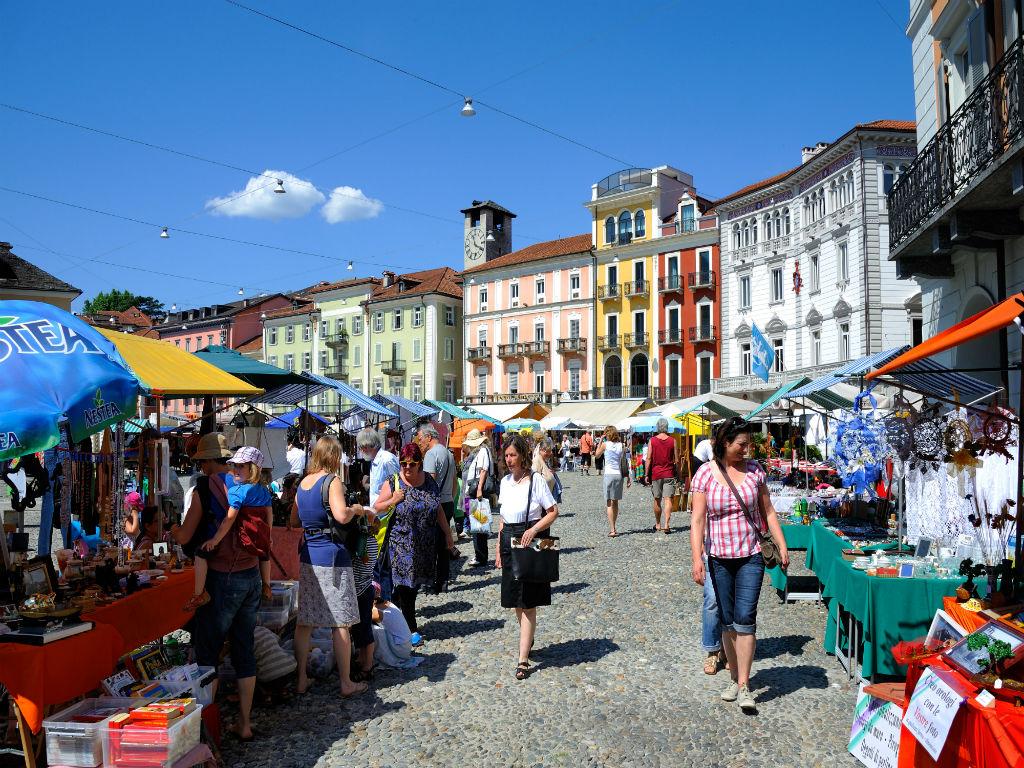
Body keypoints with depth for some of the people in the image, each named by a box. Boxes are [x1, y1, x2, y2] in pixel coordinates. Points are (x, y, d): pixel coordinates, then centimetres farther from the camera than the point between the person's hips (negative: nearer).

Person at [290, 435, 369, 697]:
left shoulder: (303, 482, 10)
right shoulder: (332, 480, -11)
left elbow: (294, 520, 22)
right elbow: (341, 516, -27)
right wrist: (355, 509, -7)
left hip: (307, 556, 7)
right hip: (332, 556, -7)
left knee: (304, 621, 13)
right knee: (340, 623, 3)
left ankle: (301, 680, 21)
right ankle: (346, 683, 12)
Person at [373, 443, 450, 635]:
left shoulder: (429, 481, 4)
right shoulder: (393, 483, -6)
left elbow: (438, 509, 13)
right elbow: (377, 507, 0)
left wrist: (447, 533, 13)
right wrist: (393, 501, -18)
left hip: (426, 545, 4)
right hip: (401, 544, -4)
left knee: (415, 584, 10)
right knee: (405, 584, -3)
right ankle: (411, 629, 6)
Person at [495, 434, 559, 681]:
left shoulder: (536, 480, -10)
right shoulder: (505, 481, 9)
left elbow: (553, 512, -9)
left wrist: (533, 530, -22)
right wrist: (499, 549, 14)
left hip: (530, 542, -6)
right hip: (509, 541, 6)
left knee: (528, 603, -4)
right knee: (516, 601, 15)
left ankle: (523, 659, -1)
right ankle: (528, 640, 37)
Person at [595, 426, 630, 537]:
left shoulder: (605, 444, -5)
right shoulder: (621, 446, 4)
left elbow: (597, 454, 12)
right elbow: (624, 463, 5)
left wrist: (600, 441, 13)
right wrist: (628, 477, 10)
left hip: (609, 474, -4)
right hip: (619, 475, 4)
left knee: (610, 503, -3)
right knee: (615, 502, 16)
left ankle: (612, 530, -9)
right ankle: (613, 527, 26)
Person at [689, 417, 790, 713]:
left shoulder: (754, 470, 0)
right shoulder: (705, 473, -6)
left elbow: (768, 511, 9)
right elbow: (697, 519, -7)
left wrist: (782, 546, 5)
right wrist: (697, 558, -13)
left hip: (751, 556, 0)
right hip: (719, 558, 0)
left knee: (745, 618, -8)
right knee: (728, 622, 9)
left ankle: (744, 686, 1)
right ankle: (734, 678, 26)